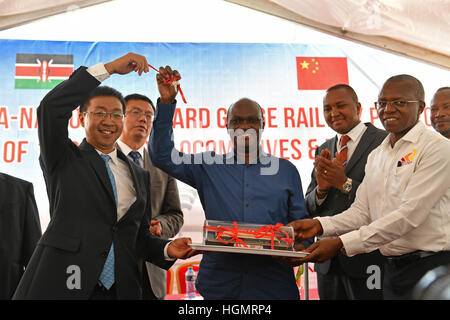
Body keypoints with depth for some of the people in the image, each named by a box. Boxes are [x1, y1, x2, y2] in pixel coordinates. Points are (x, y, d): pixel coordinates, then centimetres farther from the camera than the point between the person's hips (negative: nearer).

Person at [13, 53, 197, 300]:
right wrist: (110, 67, -12)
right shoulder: (63, 159, 3)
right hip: (59, 286, -3)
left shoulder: (139, 176, 15)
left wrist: (166, 249, -4)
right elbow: (51, 106, -13)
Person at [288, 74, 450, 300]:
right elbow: (361, 211, 8)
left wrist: (341, 243, -24)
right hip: (392, 269, 6)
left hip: (430, 265, -6)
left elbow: (410, 214, -20)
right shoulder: (376, 156, 12)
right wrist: (319, 225, -10)